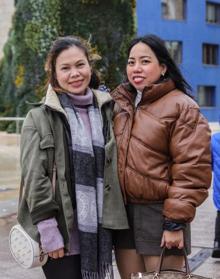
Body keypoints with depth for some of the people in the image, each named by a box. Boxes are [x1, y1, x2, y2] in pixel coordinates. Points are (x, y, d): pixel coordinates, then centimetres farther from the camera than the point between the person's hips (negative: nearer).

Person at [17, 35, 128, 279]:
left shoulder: (106, 110, 9)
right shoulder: (39, 118, -4)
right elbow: (34, 178, -9)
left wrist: (112, 222, 10)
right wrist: (47, 229, -14)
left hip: (99, 231, 4)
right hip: (62, 233, -4)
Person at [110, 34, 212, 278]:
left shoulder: (181, 107, -7)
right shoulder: (118, 104, 11)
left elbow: (191, 170, -12)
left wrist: (176, 221, -15)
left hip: (159, 213, -5)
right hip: (122, 211, 6)